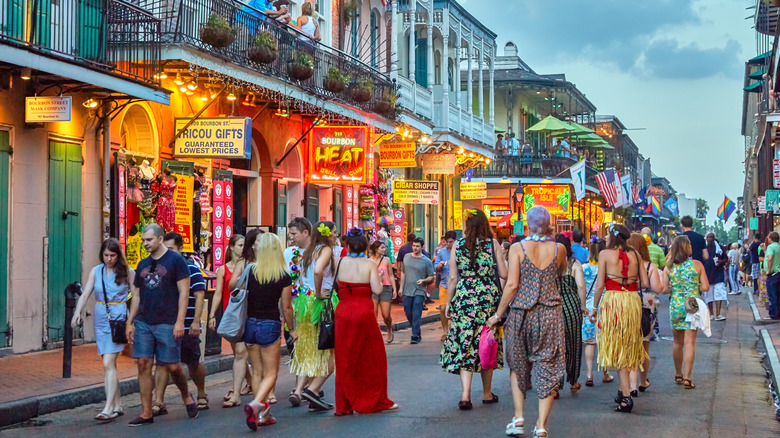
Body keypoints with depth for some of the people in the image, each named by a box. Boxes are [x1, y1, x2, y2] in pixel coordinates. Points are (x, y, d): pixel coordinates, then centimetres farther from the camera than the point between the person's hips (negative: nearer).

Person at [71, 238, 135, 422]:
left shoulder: (127, 272, -1)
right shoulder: (96, 271, 8)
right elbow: (86, 294, 4)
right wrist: (77, 312, -12)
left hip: (118, 319, -5)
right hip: (101, 319, 5)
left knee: (108, 364, -14)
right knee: (109, 366, 9)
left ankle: (109, 408, -16)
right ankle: (117, 405, 17)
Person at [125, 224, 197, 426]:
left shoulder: (175, 260, -3)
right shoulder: (143, 264, 14)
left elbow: (184, 292, -7)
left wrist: (180, 321, -13)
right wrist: (130, 322, 12)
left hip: (167, 324, -5)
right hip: (143, 323, 5)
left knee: (172, 366, -2)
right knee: (143, 365, -1)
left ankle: (187, 396, 26)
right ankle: (146, 413, 4)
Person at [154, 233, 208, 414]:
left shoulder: (190, 269, -5)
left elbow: (200, 295, -10)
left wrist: (196, 321, -18)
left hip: (187, 328, -3)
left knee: (193, 365, 10)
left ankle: (202, 395, 31)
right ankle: (158, 402, -8)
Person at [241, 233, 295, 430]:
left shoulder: (249, 270, -4)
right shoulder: (284, 276, -8)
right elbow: (286, 307, -2)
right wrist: (292, 329, 9)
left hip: (250, 324, 3)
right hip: (270, 325, -3)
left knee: (257, 371, 15)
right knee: (270, 373, 5)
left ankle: (262, 413, 16)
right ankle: (256, 404, -19)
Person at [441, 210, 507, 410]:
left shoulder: (458, 245, 0)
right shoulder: (493, 244, -3)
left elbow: (453, 278, 1)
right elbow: (504, 274, -3)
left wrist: (448, 303, 10)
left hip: (464, 299, 0)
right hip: (489, 299, 0)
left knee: (464, 344, 1)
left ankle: (465, 395, -10)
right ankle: (487, 393, 22)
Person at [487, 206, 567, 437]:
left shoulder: (518, 248, -7)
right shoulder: (558, 249, -1)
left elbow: (512, 284, -11)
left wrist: (498, 314, -3)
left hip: (521, 313, -1)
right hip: (550, 314, 1)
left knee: (518, 366, 18)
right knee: (547, 370, 5)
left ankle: (518, 418, 12)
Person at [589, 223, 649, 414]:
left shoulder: (605, 254, -4)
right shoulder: (634, 254, 7)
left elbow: (600, 285, -7)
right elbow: (644, 283, 4)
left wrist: (594, 308, 2)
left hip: (613, 300, -4)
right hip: (633, 301, 4)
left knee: (616, 348, -1)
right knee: (628, 347, 17)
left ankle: (626, 396, -9)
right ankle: (623, 390, 23)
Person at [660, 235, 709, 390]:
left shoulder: (668, 267, -1)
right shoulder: (697, 265, -5)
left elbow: (664, 289, -4)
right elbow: (706, 287, -5)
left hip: (675, 306, 2)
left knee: (678, 342, 16)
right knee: (689, 343, -1)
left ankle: (678, 375, 25)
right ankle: (687, 377, -6)